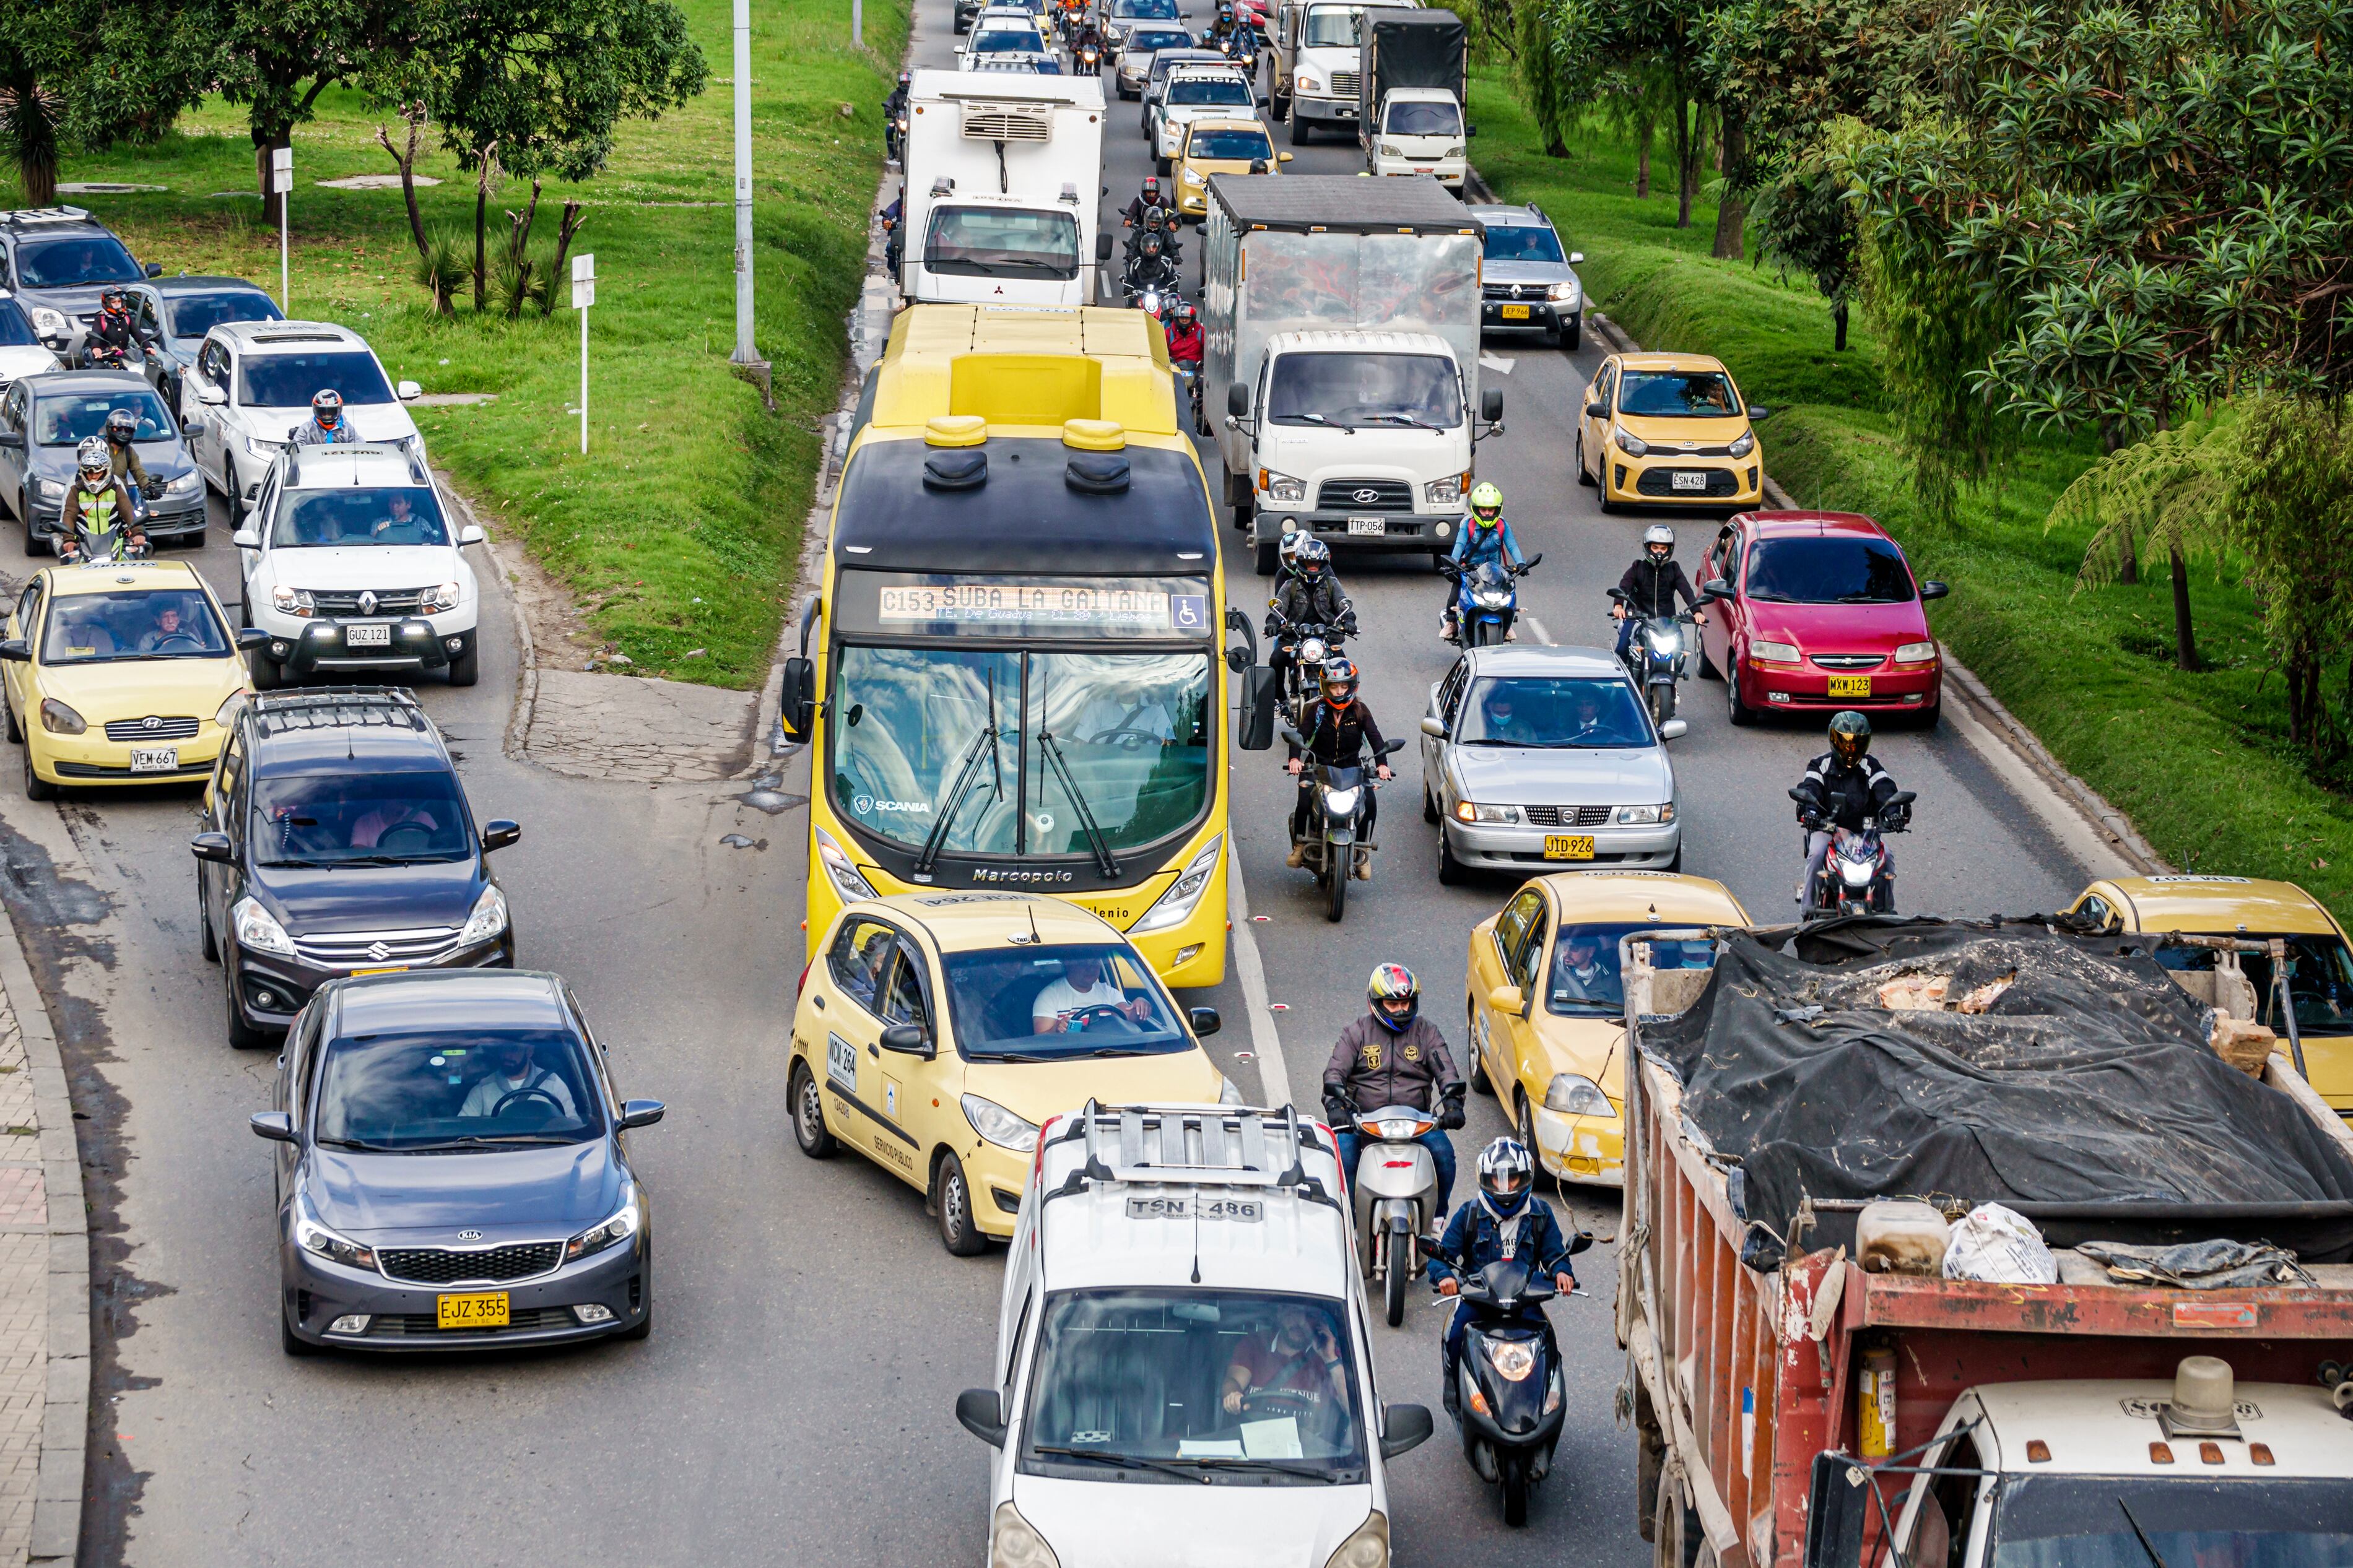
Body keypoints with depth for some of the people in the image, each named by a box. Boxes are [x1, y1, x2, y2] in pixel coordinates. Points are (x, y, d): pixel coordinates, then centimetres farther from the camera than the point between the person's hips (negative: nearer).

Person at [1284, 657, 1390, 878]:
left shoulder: (1360, 711, 2)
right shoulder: (1318, 710, 1)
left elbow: (1374, 737, -10)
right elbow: (1302, 734, -11)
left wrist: (1381, 764, -29)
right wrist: (1295, 758, -31)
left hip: (1351, 767, 1)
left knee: (1371, 802, -22)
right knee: (1305, 802, -26)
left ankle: (1362, 851, -4)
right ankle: (1299, 845, -1)